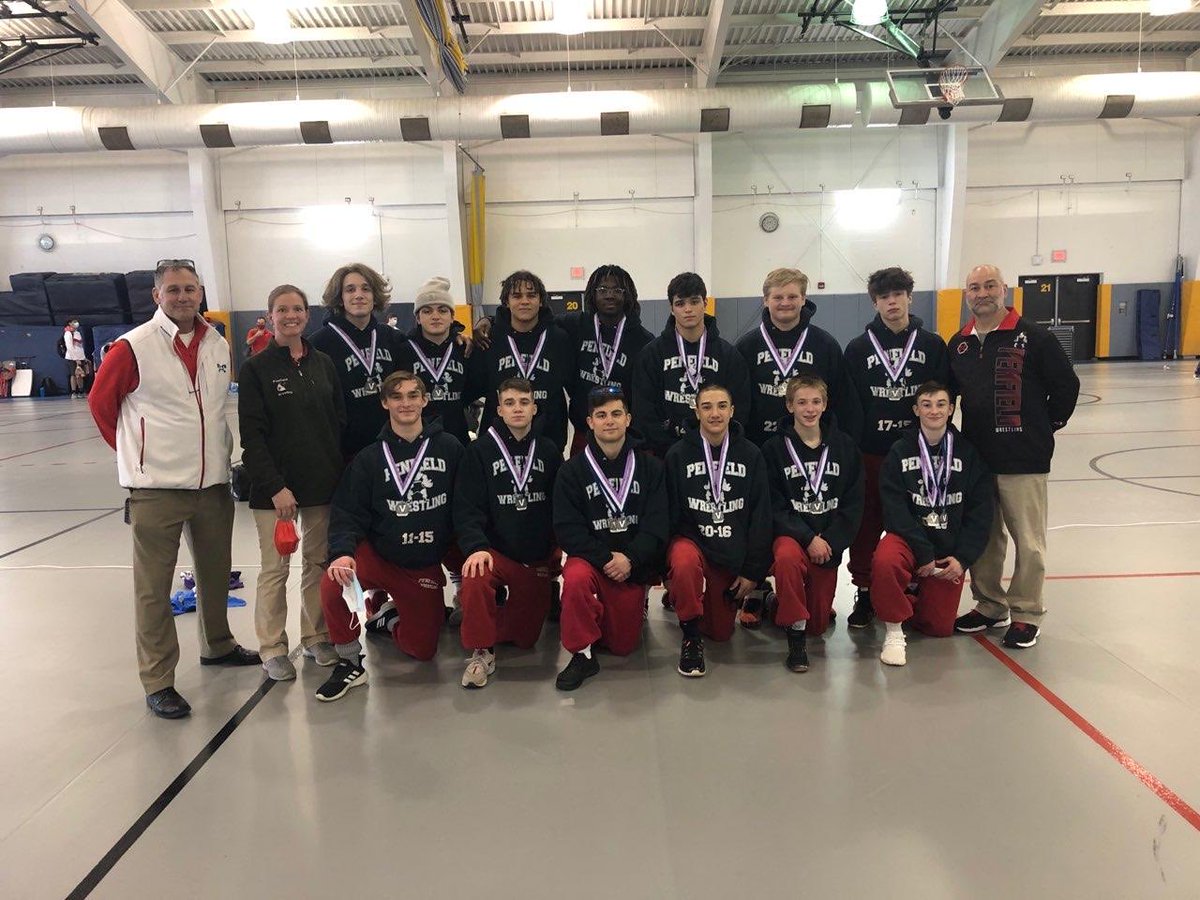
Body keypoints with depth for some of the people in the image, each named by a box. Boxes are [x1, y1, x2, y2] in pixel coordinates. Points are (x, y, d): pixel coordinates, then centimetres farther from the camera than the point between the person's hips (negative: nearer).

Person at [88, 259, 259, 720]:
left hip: (213, 482, 5)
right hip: (156, 487, -5)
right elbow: (100, 401, 0)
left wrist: (220, 450, 12)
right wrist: (134, 451, 3)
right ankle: (158, 681, 14)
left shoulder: (218, 345, 7)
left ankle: (218, 645, 41)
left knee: (215, 573, 20)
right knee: (154, 587, 3)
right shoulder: (134, 347, -9)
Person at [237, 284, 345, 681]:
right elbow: (252, 435, -8)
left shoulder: (323, 364, 8)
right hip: (275, 487, -3)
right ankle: (273, 648, 16)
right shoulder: (256, 368, -3)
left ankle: (316, 636, 25)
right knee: (275, 568, 3)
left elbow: (340, 423, 10)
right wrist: (274, 486, -15)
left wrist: (344, 476, 5)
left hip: (323, 483, 4)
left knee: (319, 562, 11)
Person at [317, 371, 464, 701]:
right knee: (333, 584, -31)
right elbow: (348, 513, -9)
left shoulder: (450, 448, -5)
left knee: (422, 649, 5)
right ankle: (350, 663, -6)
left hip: (427, 566, 1)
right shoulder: (369, 458, -4)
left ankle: (393, 618, 41)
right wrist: (343, 553, -26)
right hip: (377, 556, -1)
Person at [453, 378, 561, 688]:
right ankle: (481, 651, -13)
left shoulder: (549, 451, 5)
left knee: (526, 636, 5)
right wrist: (475, 547, -25)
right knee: (474, 580, -35)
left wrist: (560, 547, 2)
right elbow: (467, 508, -10)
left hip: (539, 556, 3)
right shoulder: (480, 450, -4)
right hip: (495, 551, -2)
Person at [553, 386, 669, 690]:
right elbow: (567, 528, -9)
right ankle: (583, 654, -16)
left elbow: (658, 524, -6)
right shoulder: (572, 470, -3)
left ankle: (636, 607, 37)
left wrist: (630, 559, -21)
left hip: (635, 565, 1)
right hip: (591, 558, -1)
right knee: (575, 579, -36)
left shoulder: (650, 467, 1)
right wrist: (606, 559, -21)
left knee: (623, 646, 4)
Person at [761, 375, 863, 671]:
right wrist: (808, 538, -17)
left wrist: (830, 541, -11)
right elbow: (775, 505, -7)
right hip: (790, 533, -2)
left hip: (829, 539, 3)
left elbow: (853, 502, 2)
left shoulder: (844, 445, 4)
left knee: (818, 625, 3)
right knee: (787, 558, -39)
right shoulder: (775, 448, -3)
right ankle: (796, 637, -20)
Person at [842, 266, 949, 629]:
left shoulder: (933, 345, 4)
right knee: (867, 523, 5)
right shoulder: (858, 348, 3)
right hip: (870, 452, 0)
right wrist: (851, 445, -5)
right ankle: (864, 592, 17)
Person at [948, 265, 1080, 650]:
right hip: (975, 456, 5)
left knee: (1028, 540, 3)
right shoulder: (959, 343, 9)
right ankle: (989, 606, 27)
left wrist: (1048, 424, 4)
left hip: (1024, 458, -5)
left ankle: (1026, 614, 16)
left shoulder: (1034, 337, -7)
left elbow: (1066, 385, -1)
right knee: (984, 537, 14)